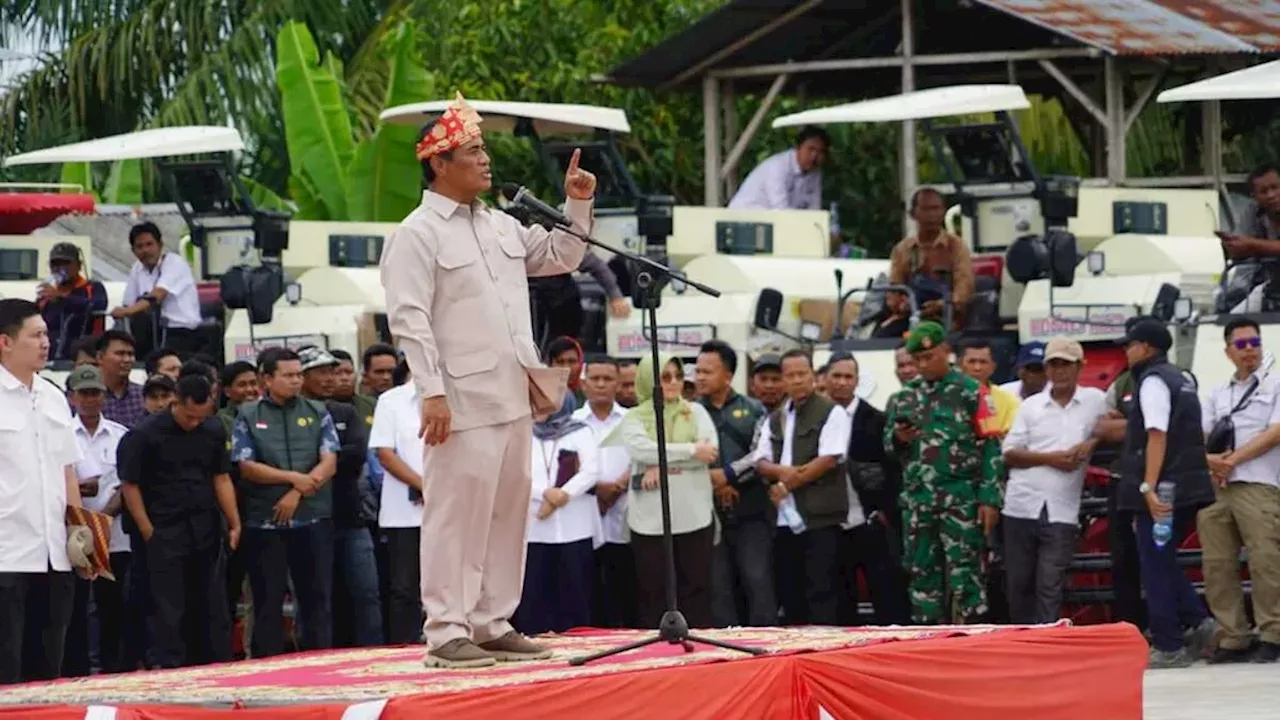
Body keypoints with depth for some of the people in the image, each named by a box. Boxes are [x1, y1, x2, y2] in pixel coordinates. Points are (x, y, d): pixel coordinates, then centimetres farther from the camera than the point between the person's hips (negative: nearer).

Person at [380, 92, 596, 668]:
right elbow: (408, 318, -14)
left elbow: (560, 257, 28)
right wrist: (432, 393, -21)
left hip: (512, 398, 8)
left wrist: (578, 206, 12)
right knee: (457, 513, -8)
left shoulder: (502, 227, 16)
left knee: (508, 512, 10)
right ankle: (447, 631, -6)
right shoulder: (417, 234, -8)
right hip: (463, 402, -8)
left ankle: (492, 624, 16)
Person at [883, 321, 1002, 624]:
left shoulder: (970, 393, -1)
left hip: (961, 500, -5)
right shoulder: (904, 397, 14)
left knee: (964, 574, -8)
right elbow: (888, 444, 21)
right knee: (922, 572, 7)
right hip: (917, 499, 5)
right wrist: (898, 438, -4)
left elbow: (990, 448, -4)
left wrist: (989, 499, -11)